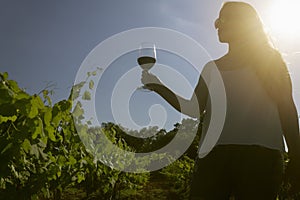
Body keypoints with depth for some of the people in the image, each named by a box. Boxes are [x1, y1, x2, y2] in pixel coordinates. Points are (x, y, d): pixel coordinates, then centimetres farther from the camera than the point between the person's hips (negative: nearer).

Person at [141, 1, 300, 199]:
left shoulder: (269, 59, 15)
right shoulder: (212, 68, 23)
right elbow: (194, 110, 16)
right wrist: (157, 86, 9)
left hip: (260, 155, -2)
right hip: (213, 154, 3)